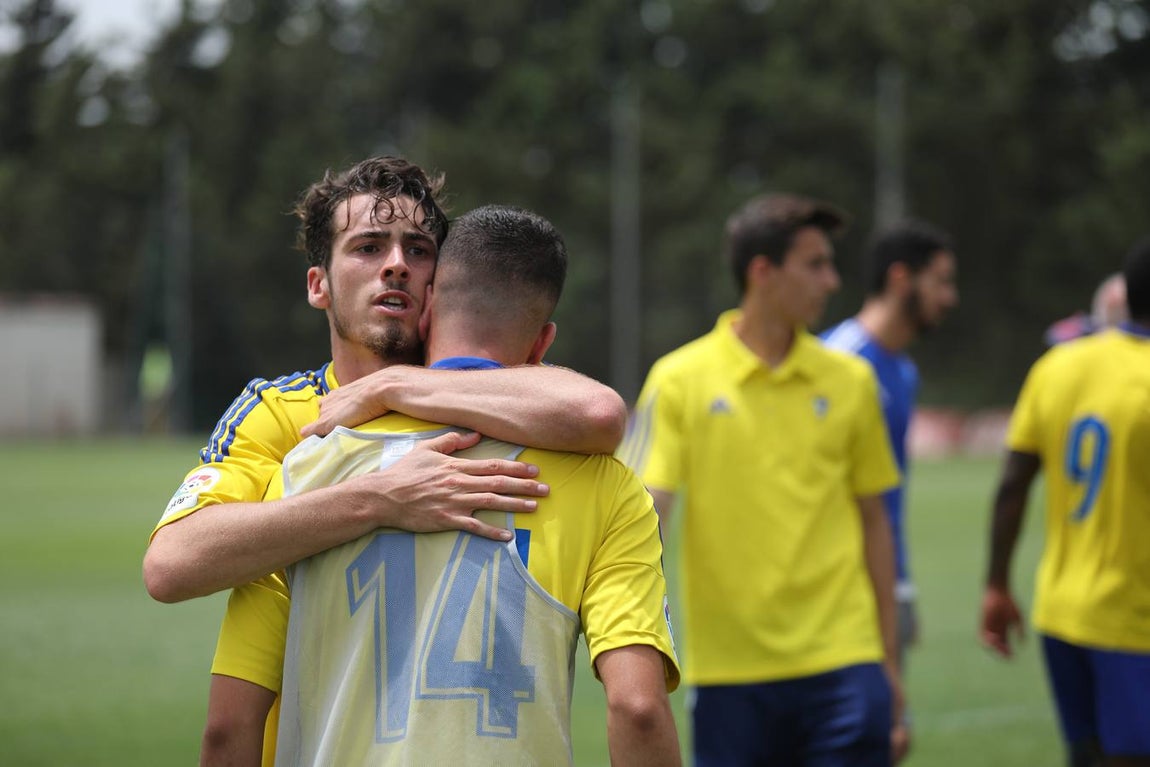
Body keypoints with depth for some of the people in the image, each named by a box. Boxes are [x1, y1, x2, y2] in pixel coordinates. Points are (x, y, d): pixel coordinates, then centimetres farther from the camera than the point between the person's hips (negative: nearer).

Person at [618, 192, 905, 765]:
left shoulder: (850, 381, 6)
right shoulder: (680, 379, -1)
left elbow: (872, 519, 13)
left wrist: (888, 655, 12)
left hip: (839, 660, 1)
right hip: (728, 669, -1)